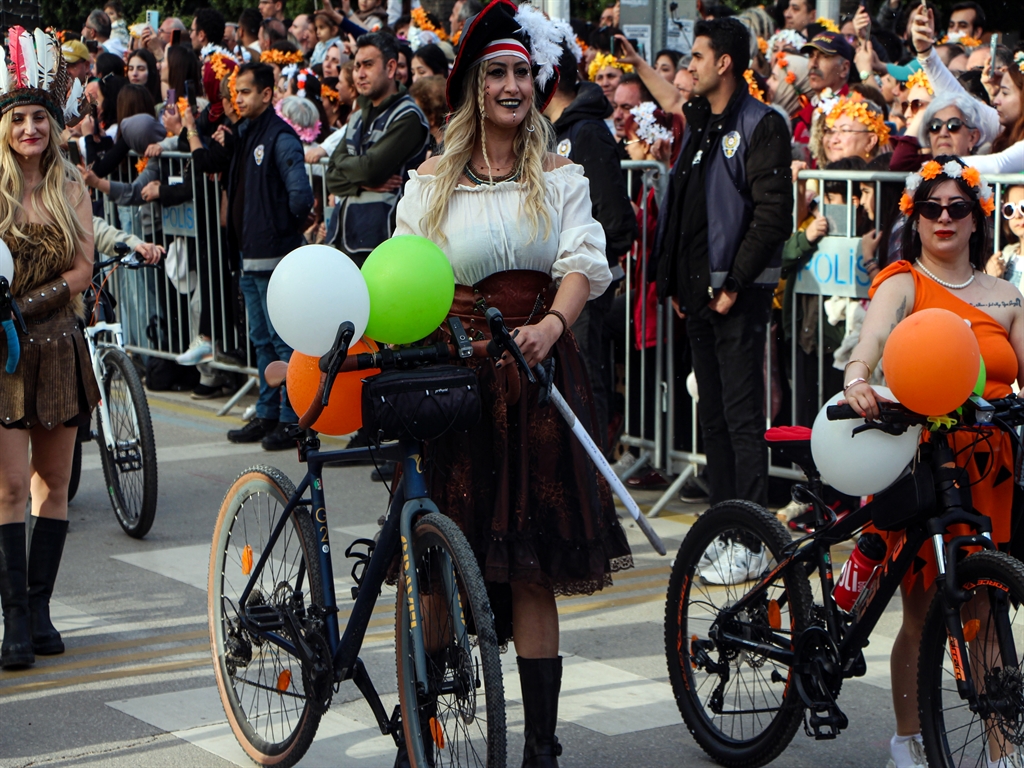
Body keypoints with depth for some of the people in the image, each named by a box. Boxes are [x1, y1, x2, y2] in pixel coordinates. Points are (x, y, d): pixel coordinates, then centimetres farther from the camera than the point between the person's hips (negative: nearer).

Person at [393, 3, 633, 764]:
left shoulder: (560, 176, 10)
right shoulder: (433, 179, 12)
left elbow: (582, 264, -4)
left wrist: (550, 326, -24)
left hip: (533, 369, -1)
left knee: (531, 567, -3)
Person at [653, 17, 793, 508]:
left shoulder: (761, 125, -8)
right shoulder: (698, 124, 18)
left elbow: (772, 213, -16)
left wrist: (734, 283, -17)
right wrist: (674, 279, 13)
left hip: (739, 294, -8)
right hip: (698, 292, 8)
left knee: (743, 417, -8)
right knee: (712, 415, 11)